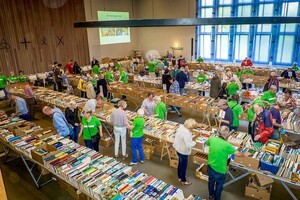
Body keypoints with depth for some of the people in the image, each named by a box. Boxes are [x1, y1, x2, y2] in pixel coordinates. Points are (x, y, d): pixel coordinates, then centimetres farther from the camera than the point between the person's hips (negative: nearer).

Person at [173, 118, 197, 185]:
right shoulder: (186, 133, -34)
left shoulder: (181, 127, -7)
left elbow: (176, 135, 9)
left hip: (178, 149, 9)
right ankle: (183, 180, 33)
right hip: (183, 152, -9)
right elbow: (188, 145, -33)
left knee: (180, 164, 27)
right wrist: (194, 142, -13)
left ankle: (179, 177, 46)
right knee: (184, 166, 13)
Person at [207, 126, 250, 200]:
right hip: (220, 169, -5)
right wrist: (244, 154, 11)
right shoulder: (226, 145, -26)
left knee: (211, 181, 29)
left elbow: (207, 143, 12)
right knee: (219, 185, 22)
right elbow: (237, 153, -10)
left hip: (210, 166, 5)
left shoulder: (212, 139, -14)